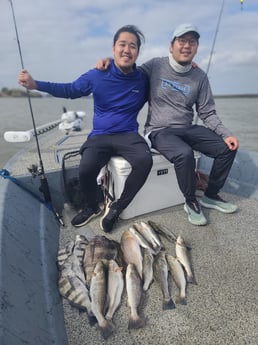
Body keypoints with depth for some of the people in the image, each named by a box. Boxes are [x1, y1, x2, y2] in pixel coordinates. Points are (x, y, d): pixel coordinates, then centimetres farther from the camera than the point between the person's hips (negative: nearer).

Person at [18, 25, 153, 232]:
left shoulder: (143, 80, 4)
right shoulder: (97, 75, 2)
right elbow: (70, 90, 12)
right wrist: (35, 84, 4)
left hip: (128, 135, 1)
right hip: (100, 136, 0)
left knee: (145, 161, -31)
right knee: (86, 169, -27)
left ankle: (117, 207, -8)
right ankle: (92, 207, 8)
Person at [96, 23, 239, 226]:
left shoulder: (200, 76, 7)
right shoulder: (155, 66, 0)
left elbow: (208, 113, 7)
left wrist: (226, 134, -6)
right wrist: (109, 61, -6)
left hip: (188, 129, 5)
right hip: (159, 131, -4)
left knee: (228, 148, -8)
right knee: (184, 154, -35)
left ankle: (211, 196, 11)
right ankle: (191, 202, -7)